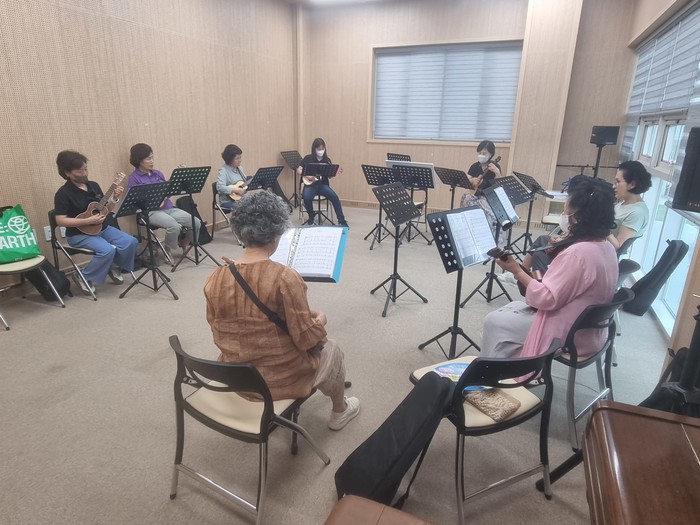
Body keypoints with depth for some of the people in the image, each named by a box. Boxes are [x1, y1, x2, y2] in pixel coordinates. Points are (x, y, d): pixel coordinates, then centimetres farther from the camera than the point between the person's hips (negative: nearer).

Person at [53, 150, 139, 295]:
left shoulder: (93, 185, 6)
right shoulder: (63, 193, -13)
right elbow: (60, 220, -18)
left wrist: (114, 198, -6)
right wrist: (88, 221, -24)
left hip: (102, 228, 6)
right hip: (79, 234, -6)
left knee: (131, 242, -14)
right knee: (107, 250, -31)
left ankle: (114, 266, 12)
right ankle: (83, 277, -7)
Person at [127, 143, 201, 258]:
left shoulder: (158, 173, 16)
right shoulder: (134, 178, -2)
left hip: (168, 207, 6)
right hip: (151, 211, -6)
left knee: (196, 223, -13)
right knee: (174, 226, -35)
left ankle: (184, 246, 15)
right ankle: (169, 252, -6)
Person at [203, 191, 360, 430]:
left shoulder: (215, 279, -10)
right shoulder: (285, 278, -26)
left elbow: (220, 335, 3)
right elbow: (308, 340, -20)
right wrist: (320, 319, 1)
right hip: (278, 379, -5)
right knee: (330, 350, 24)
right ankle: (340, 412, 46)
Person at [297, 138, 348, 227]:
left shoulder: (327, 160, 8)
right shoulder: (308, 158, 2)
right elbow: (299, 170, -3)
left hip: (323, 184, 2)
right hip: (310, 184, -1)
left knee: (334, 197, -27)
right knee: (307, 198, -33)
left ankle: (341, 220, -18)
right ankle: (311, 216, 0)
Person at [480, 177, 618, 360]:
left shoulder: (578, 253, -29)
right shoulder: (606, 247, 2)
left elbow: (546, 299, -26)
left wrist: (517, 270, -18)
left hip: (566, 334, -10)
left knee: (494, 322, 0)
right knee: (513, 307, 21)